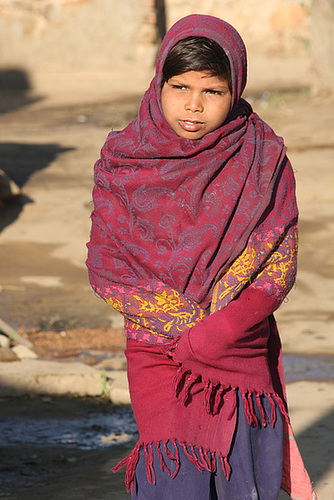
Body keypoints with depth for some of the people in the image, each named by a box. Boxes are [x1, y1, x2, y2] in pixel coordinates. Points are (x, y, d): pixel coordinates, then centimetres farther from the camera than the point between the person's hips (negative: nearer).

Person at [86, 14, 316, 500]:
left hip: (245, 355, 1)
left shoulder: (263, 159, -2)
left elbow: (277, 268, -5)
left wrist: (210, 337, -16)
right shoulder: (124, 162, -1)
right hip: (157, 353, -1)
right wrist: (184, 325, -13)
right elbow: (106, 267, -2)